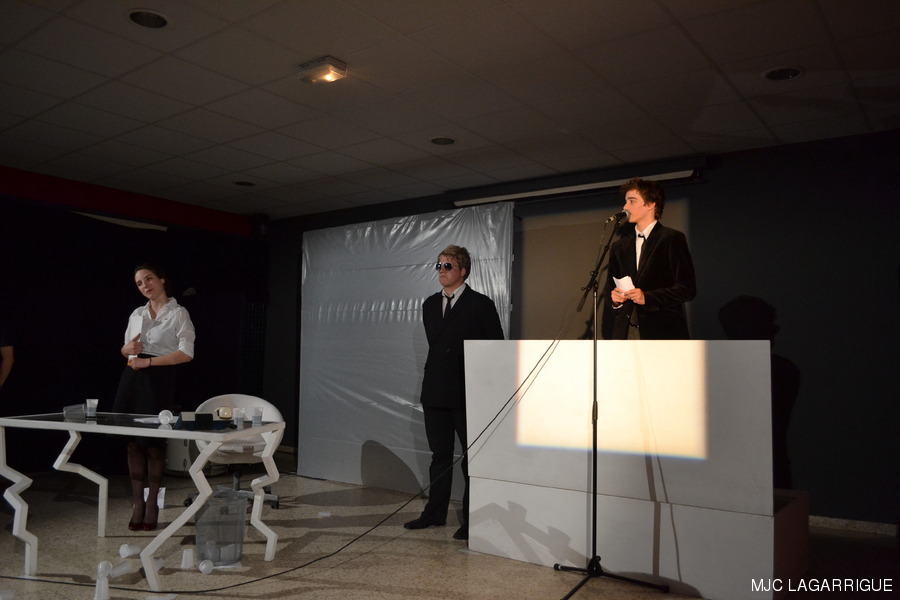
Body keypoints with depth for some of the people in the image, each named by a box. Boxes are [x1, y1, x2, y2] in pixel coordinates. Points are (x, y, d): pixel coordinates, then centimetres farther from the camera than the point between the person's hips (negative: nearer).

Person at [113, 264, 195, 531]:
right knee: (133, 443, 3)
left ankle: (151, 504, 9)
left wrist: (148, 361, -14)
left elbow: (186, 353, -10)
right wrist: (127, 349, -1)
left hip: (159, 379, -5)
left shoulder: (178, 313, -1)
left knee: (154, 443, -3)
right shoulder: (136, 314, 15)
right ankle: (138, 503, 11)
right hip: (132, 378, 5)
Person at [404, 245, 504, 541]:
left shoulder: (481, 305, -6)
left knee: (472, 457, 3)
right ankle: (435, 512, 25)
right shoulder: (430, 305, 12)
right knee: (440, 455, 14)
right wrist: (434, 377, 14)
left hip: (467, 394, -6)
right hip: (436, 392, 6)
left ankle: (472, 519, 13)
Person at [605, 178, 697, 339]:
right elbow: (610, 287, 24)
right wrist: (613, 299, 1)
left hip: (662, 333, -4)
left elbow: (688, 288, -4)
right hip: (625, 331, 4)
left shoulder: (672, 239, 3)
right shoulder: (619, 247, 20)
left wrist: (648, 297, -14)